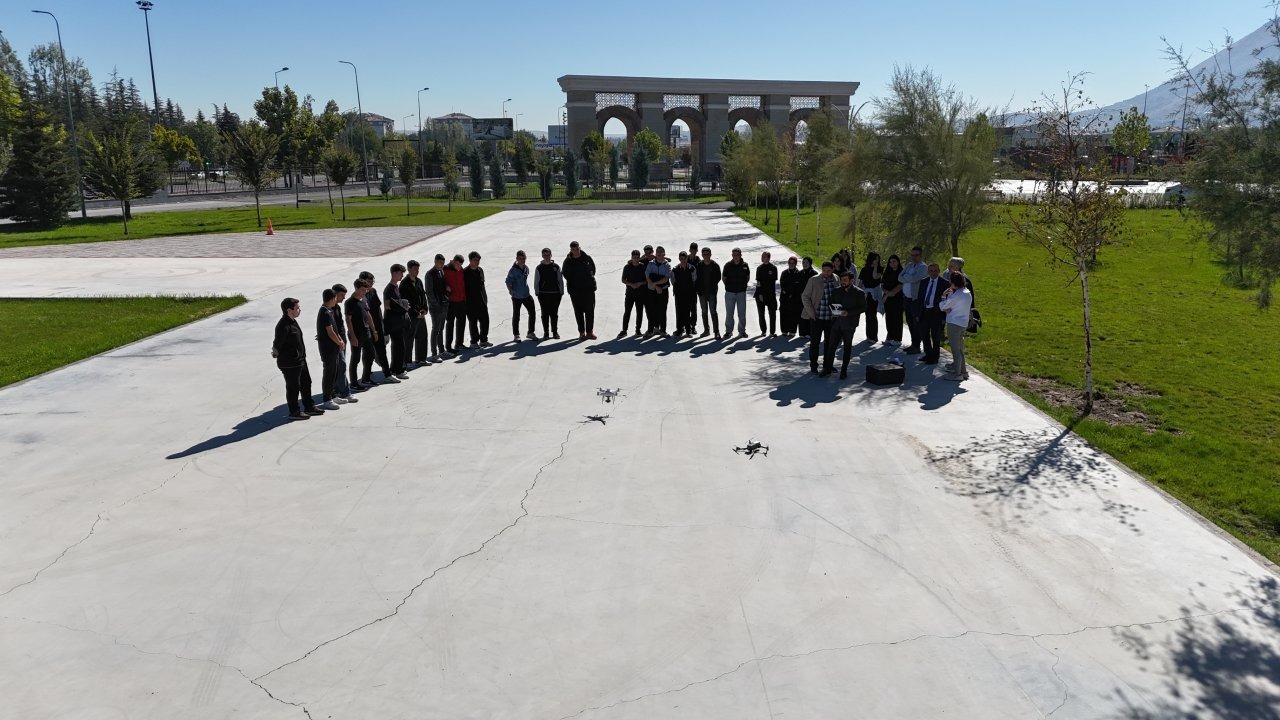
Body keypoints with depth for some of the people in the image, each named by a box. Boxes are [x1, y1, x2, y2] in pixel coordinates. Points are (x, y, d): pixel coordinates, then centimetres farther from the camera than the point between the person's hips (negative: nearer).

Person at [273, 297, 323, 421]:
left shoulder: (293, 321, 7)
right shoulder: (283, 326, -25)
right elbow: (276, 345, -23)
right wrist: (276, 354, -6)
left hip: (300, 360, 10)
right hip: (289, 363, -10)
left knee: (306, 383, 19)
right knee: (293, 387, 3)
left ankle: (309, 407, 32)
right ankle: (294, 412, 16)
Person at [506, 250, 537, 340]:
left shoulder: (526, 268, 5)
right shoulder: (513, 270, -14)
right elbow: (508, 281, -8)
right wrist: (510, 290, -14)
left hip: (526, 295, 6)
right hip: (516, 297, -6)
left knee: (532, 313, 7)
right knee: (516, 316, 5)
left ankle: (530, 333, 21)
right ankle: (516, 335, 16)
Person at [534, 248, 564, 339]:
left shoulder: (556, 267, 5)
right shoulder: (539, 268, 4)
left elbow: (560, 280, 8)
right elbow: (536, 282, 8)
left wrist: (561, 292, 4)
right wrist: (537, 293, 2)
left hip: (555, 293, 0)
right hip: (543, 294, 0)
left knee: (554, 314, 3)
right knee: (545, 314, 4)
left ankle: (555, 332, 12)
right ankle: (545, 332, 11)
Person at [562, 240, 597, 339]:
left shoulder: (587, 258, 2)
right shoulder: (568, 261, 0)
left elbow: (593, 269, 13)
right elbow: (565, 273, 10)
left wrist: (590, 279, 6)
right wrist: (571, 283, 4)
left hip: (589, 288, 0)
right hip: (575, 290, 0)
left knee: (590, 310, 0)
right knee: (578, 312, 4)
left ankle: (589, 331, 7)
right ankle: (581, 332, 11)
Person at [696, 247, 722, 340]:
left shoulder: (715, 265, -4)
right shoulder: (699, 265, 2)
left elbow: (718, 278, 1)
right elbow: (696, 278, 4)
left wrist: (713, 286, -7)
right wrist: (698, 288, -7)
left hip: (712, 292, -3)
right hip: (702, 292, 3)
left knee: (713, 311, -8)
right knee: (704, 312, 11)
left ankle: (716, 331, -8)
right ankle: (706, 330, 21)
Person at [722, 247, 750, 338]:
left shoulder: (745, 265, 0)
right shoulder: (728, 265, -2)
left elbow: (748, 277, 13)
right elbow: (724, 278, 9)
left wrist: (743, 285, 6)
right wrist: (728, 286, 4)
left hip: (741, 292, 0)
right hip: (730, 293, 0)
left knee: (742, 313, 4)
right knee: (729, 313, 6)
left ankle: (742, 331, 13)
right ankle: (728, 331, 15)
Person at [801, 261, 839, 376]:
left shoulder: (836, 280, 3)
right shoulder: (813, 280, -6)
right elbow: (805, 297, -2)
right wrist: (811, 312, -8)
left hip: (831, 318, 3)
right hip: (817, 318, -3)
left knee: (830, 344, 8)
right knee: (814, 342, 6)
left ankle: (827, 367, 20)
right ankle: (813, 366, 22)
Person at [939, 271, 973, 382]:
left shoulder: (957, 295, -21)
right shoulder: (968, 293, 8)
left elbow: (942, 306, -13)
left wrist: (943, 296, 2)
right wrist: (949, 308, -6)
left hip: (954, 324, -9)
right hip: (963, 323, 9)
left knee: (955, 349, -2)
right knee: (960, 349, 17)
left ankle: (957, 374, 3)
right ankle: (963, 371, 24)